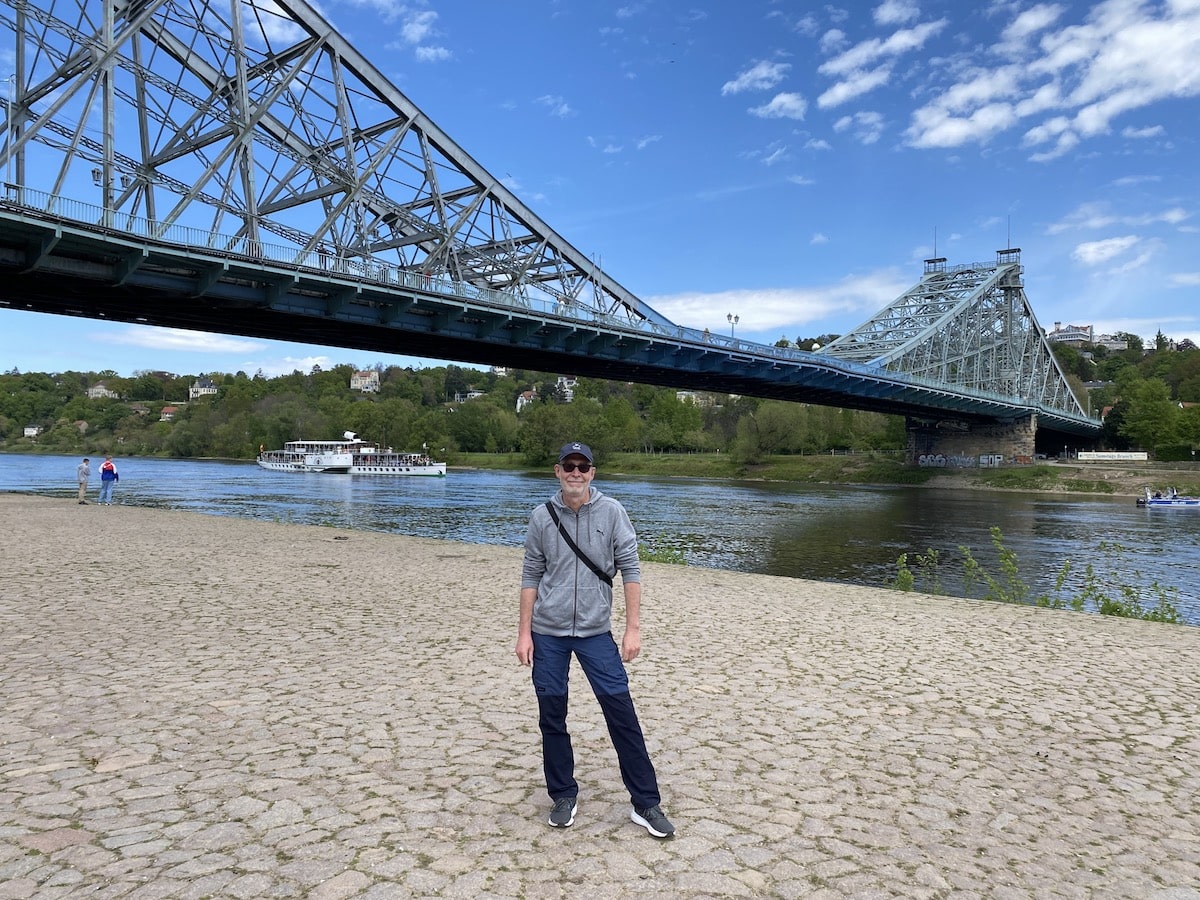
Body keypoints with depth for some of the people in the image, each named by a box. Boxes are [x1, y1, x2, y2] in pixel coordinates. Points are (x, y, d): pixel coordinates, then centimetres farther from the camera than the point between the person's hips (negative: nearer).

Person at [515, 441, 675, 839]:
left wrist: (633, 628, -7)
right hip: (548, 633, 2)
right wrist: (524, 632, 2)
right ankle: (564, 795, 27)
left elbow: (630, 570, -3)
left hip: (596, 631, -1)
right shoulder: (542, 517, 1)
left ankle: (645, 804, 9)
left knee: (621, 712, -3)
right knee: (552, 716, 9)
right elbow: (531, 576, 6)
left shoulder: (611, 512, -3)